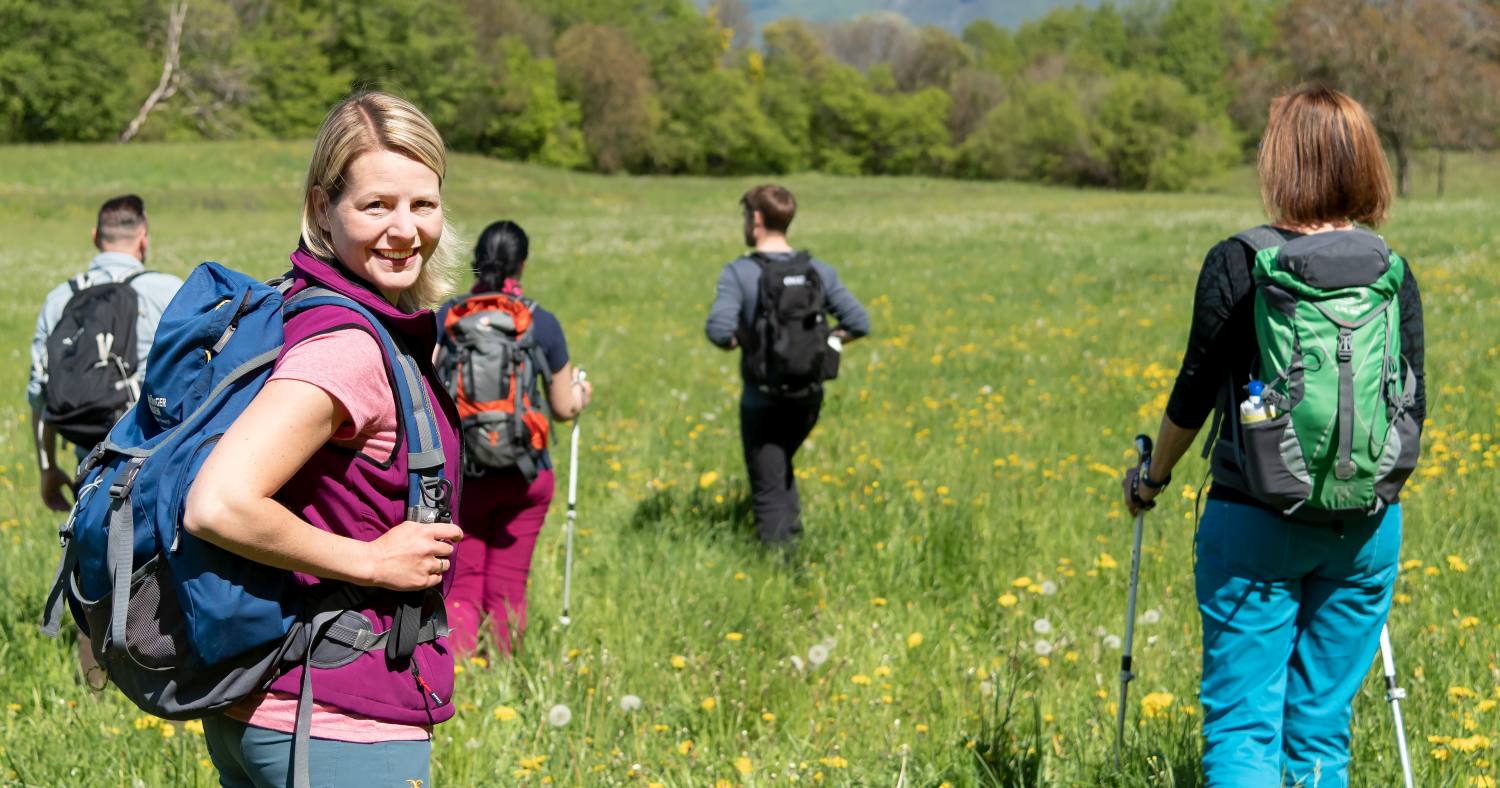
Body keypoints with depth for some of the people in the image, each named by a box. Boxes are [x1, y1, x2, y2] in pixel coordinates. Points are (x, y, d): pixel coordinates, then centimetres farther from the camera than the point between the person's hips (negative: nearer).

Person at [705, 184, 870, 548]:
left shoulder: (739, 273, -13)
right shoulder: (818, 270, 0)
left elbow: (719, 330, -24)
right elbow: (858, 323, -4)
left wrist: (742, 341, -4)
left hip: (763, 399, -5)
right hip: (809, 396, 5)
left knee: (768, 490, 5)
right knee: (780, 467, 29)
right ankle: (794, 534, 21)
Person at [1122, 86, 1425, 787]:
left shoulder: (1237, 264, -9)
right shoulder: (1393, 272, 0)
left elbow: (1197, 391, -3)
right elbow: (1412, 408, 6)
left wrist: (1152, 475, 14)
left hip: (1256, 521, -3)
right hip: (1367, 529, 3)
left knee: (1240, 724, 0)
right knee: (1323, 724, 12)